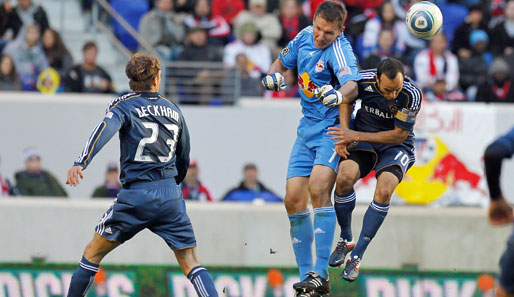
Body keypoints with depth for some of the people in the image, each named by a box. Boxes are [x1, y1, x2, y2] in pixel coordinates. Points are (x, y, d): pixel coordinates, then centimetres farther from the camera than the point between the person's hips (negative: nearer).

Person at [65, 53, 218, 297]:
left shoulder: (123, 105, 3)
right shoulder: (174, 110, 16)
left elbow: (104, 131, -18)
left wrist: (80, 163, -31)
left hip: (136, 195, -3)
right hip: (171, 195, 3)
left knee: (93, 253, 12)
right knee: (191, 263, 2)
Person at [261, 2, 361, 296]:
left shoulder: (339, 49, -17)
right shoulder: (305, 37, 4)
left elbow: (351, 83, -35)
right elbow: (283, 61, 21)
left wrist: (338, 94, -57)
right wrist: (274, 75, -3)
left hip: (332, 129, -7)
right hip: (307, 130, 7)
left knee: (318, 189, -25)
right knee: (294, 201, 1)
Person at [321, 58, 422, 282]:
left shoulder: (412, 95, -25)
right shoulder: (364, 80, -19)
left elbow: (399, 135, -18)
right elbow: (347, 100, 5)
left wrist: (356, 135, -22)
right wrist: (345, 134, -8)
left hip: (396, 146, -2)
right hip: (362, 142, 2)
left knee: (384, 191, -28)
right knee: (344, 177, -27)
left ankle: (357, 256, -15)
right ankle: (345, 240, -2)